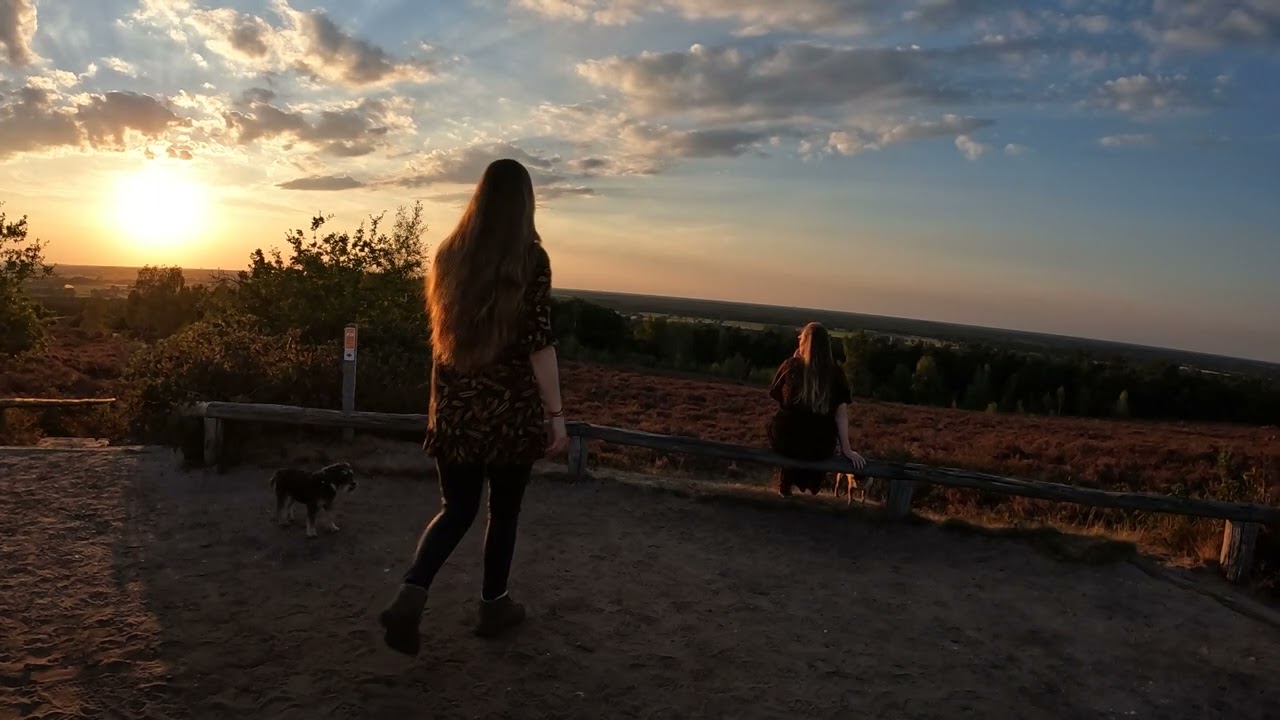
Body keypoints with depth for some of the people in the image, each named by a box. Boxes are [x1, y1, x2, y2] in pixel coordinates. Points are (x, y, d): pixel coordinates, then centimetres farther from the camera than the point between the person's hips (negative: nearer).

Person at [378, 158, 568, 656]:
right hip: (510, 408, -4)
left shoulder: (450, 253, 5)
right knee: (504, 509, 14)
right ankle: (493, 606, 27)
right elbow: (539, 343, -14)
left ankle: (410, 596, -2)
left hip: (454, 404, 4)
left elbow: (440, 328, 14)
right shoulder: (530, 258, -10)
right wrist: (555, 414, -10)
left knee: (457, 507, 15)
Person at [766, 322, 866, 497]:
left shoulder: (791, 366, -7)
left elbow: (776, 395, 7)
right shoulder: (835, 373, -6)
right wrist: (846, 449, 1)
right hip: (820, 448, 1)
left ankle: (785, 485, 45)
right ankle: (811, 483, 52)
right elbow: (841, 413, -6)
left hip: (785, 441, -1)